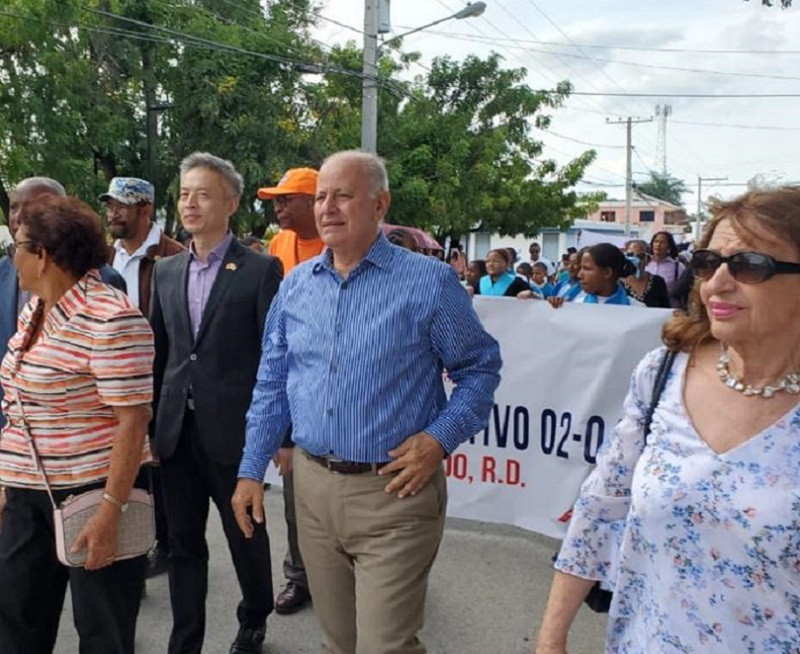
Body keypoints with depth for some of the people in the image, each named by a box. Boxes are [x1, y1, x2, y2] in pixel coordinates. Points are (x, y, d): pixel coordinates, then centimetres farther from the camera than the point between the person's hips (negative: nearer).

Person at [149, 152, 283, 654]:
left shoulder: (261, 270, -7)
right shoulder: (166, 271, 9)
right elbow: (158, 351, 13)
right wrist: (147, 421, 11)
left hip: (233, 431, -4)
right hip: (176, 431, 5)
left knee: (246, 537, 13)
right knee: (184, 545, 13)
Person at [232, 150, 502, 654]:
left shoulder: (428, 281, -9)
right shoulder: (296, 286, 6)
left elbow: (480, 368, -2)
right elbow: (271, 386, 11)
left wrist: (441, 438, -15)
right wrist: (251, 470, 8)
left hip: (394, 494, -5)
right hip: (313, 486, 5)